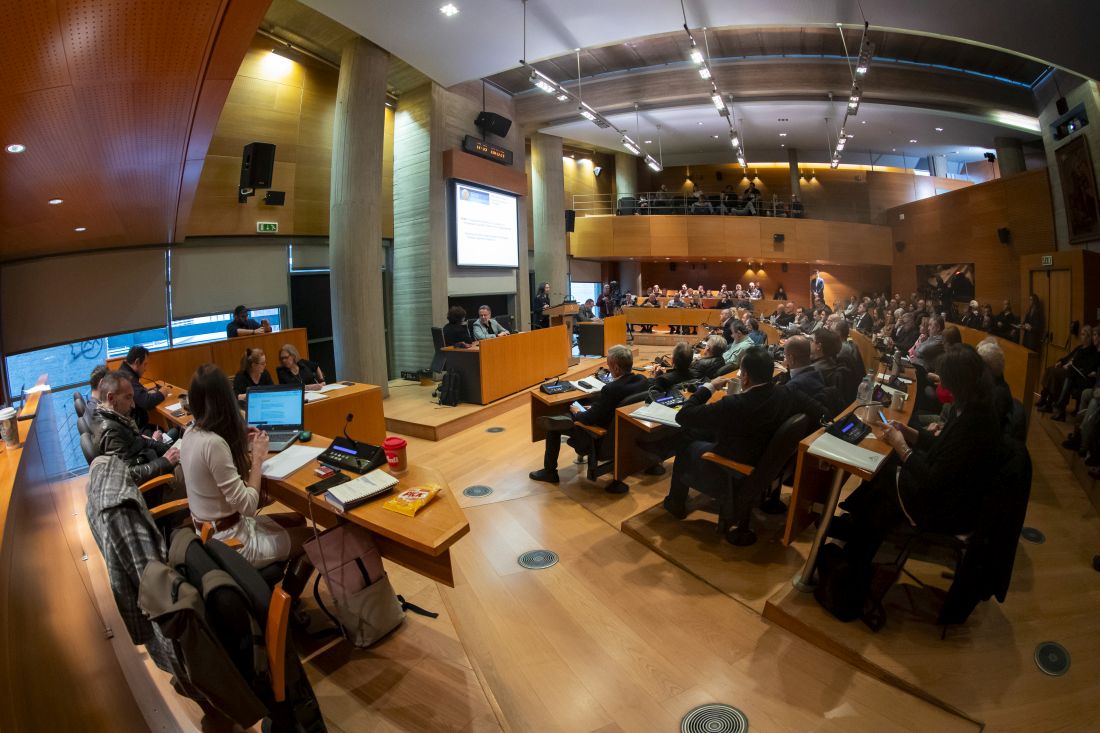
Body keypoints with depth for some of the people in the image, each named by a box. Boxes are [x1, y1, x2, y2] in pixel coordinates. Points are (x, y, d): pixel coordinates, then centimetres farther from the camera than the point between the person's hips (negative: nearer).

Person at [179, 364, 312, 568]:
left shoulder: (190, 434, -1)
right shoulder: (213, 443, -29)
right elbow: (247, 506, -26)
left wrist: (241, 445, 5)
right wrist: (257, 458, -16)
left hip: (210, 531, 9)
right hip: (228, 541, -9)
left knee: (297, 520, 20)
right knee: (310, 537, 7)